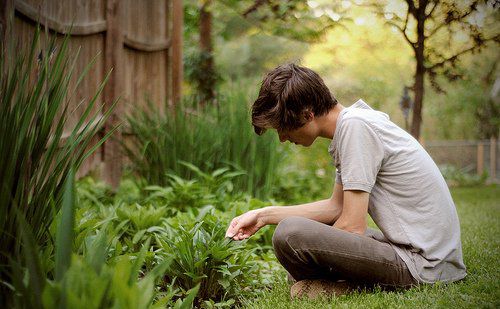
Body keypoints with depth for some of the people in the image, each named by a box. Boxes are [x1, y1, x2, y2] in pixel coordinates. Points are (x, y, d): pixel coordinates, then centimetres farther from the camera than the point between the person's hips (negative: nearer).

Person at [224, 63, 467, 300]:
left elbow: (353, 226, -18)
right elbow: (337, 207, 19)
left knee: (290, 233, -24)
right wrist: (265, 215, 16)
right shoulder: (352, 123, 12)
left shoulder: (355, 126, -17)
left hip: (420, 266, -10)